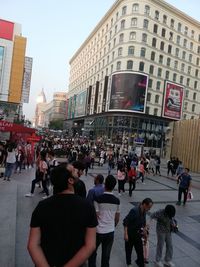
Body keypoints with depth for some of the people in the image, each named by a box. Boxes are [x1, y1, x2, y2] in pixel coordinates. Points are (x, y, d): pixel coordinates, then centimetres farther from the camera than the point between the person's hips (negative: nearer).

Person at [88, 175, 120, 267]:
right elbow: (117, 218, 6)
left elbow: (95, 217, -14)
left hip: (98, 231, -3)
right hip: (110, 232, 3)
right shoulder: (117, 201, -3)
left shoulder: (98, 199, -16)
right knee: (106, 255, 16)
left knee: (92, 253, 19)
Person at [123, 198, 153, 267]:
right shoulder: (134, 210, -29)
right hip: (130, 233, -5)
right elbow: (125, 222, -25)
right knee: (128, 249, 14)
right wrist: (125, 234, -24)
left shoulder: (144, 211, -5)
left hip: (138, 233, 6)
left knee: (140, 250, 6)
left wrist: (145, 232, 16)